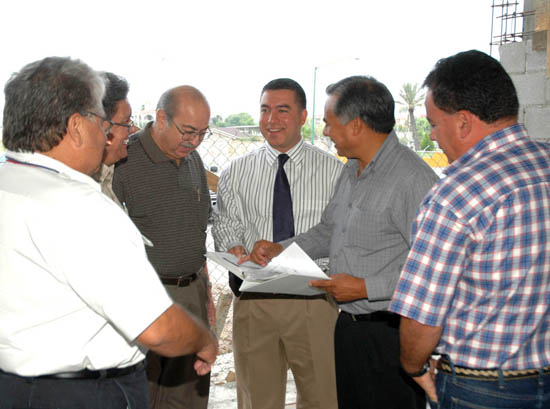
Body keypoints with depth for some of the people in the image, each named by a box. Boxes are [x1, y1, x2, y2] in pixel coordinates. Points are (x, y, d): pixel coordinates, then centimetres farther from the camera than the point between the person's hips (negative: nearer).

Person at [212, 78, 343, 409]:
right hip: (254, 298, 2)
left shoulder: (332, 170, 1)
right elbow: (226, 222, 11)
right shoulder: (237, 172, 8)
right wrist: (234, 247, -10)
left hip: (313, 298, -1)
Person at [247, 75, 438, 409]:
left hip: (389, 334, -9)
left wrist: (365, 288, -22)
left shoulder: (412, 178, -20)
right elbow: (329, 231, 24)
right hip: (348, 325, 9)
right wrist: (281, 249, 12)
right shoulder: (351, 171, 11)